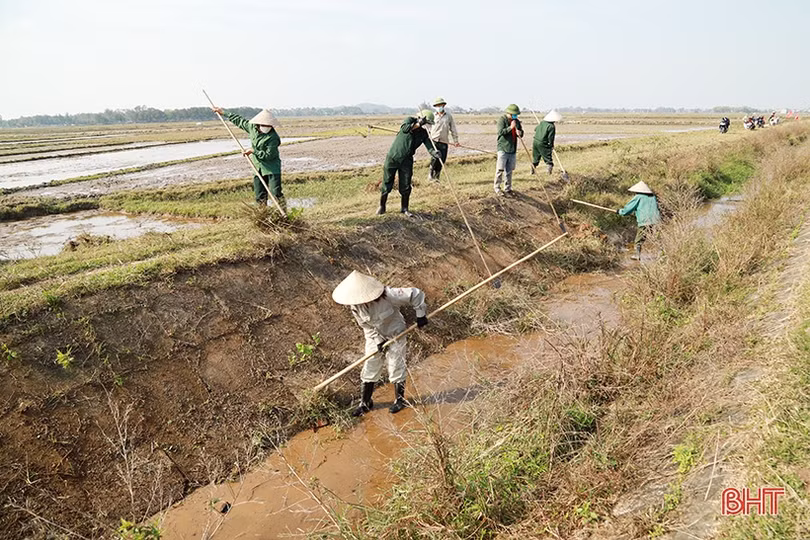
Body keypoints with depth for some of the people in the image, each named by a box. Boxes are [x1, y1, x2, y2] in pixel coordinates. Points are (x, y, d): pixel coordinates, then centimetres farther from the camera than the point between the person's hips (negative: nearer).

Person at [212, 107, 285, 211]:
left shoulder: (273, 137, -18)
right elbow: (239, 120, 20)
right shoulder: (252, 127, 3)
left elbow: (268, 155, -20)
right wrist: (223, 113, 28)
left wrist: (253, 151, -18)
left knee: (276, 193, -14)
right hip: (258, 168, 6)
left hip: (272, 168, -6)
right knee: (260, 196, 5)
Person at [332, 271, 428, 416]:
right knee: (369, 368, 7)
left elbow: (415, 294, -27)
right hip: (375, 337, 4)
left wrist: (420, 314, -19)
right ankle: (365, 403, 24)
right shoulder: (356, 307, -20)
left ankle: (400, 400, 28)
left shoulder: (387, 295, -35)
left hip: (395, 334, -4)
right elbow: (366, 326, -6)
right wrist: (378, 341, -14)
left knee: (395, 367, 6)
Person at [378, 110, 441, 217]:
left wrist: (434, 152, -34)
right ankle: (382, 207, 19)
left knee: (405, 186, 3)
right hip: (393, 157, -3)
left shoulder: (423, 133, 3)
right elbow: (405, 129, -27)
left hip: (407, 161, 3)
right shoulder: (410, 120, -5)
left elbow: (429, 145, -13)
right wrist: (419, 124, -30)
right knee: (387, 184, 4)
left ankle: (404, 208, 19)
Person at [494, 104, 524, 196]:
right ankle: (497, 188, 3)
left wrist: (520, 133, -6)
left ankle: (507, 189, 16)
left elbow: (521, 133, 17)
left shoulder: (517, 121, 13)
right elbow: (500, 132, -19)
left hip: (512, 150, 6)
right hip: (503, 148, -6)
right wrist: (510, 127, -25)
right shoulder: (502, 120, -6)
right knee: (500, 170, -7)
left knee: (509, 171, 10)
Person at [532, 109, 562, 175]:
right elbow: (550, 137, -14)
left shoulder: (542, 122, 7)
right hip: (543, 144, -7)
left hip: (535, 141, 7)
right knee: (548, 159, 3)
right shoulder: (551, 126, -15)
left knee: (536, 158, 19)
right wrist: (551, 145, 0)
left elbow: (535, 129, 20)